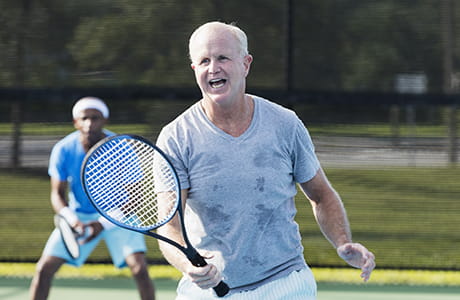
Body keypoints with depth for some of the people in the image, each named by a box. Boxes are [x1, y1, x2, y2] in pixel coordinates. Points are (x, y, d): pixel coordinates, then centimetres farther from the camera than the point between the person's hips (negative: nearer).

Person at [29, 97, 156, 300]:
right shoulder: (63, 150, -16)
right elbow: (57, 194, -8)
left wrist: (103, 223, -34)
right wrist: (71, 219, -29)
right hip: (78, 216, 2)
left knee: (139, 268, -21)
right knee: (44, 268, -8)